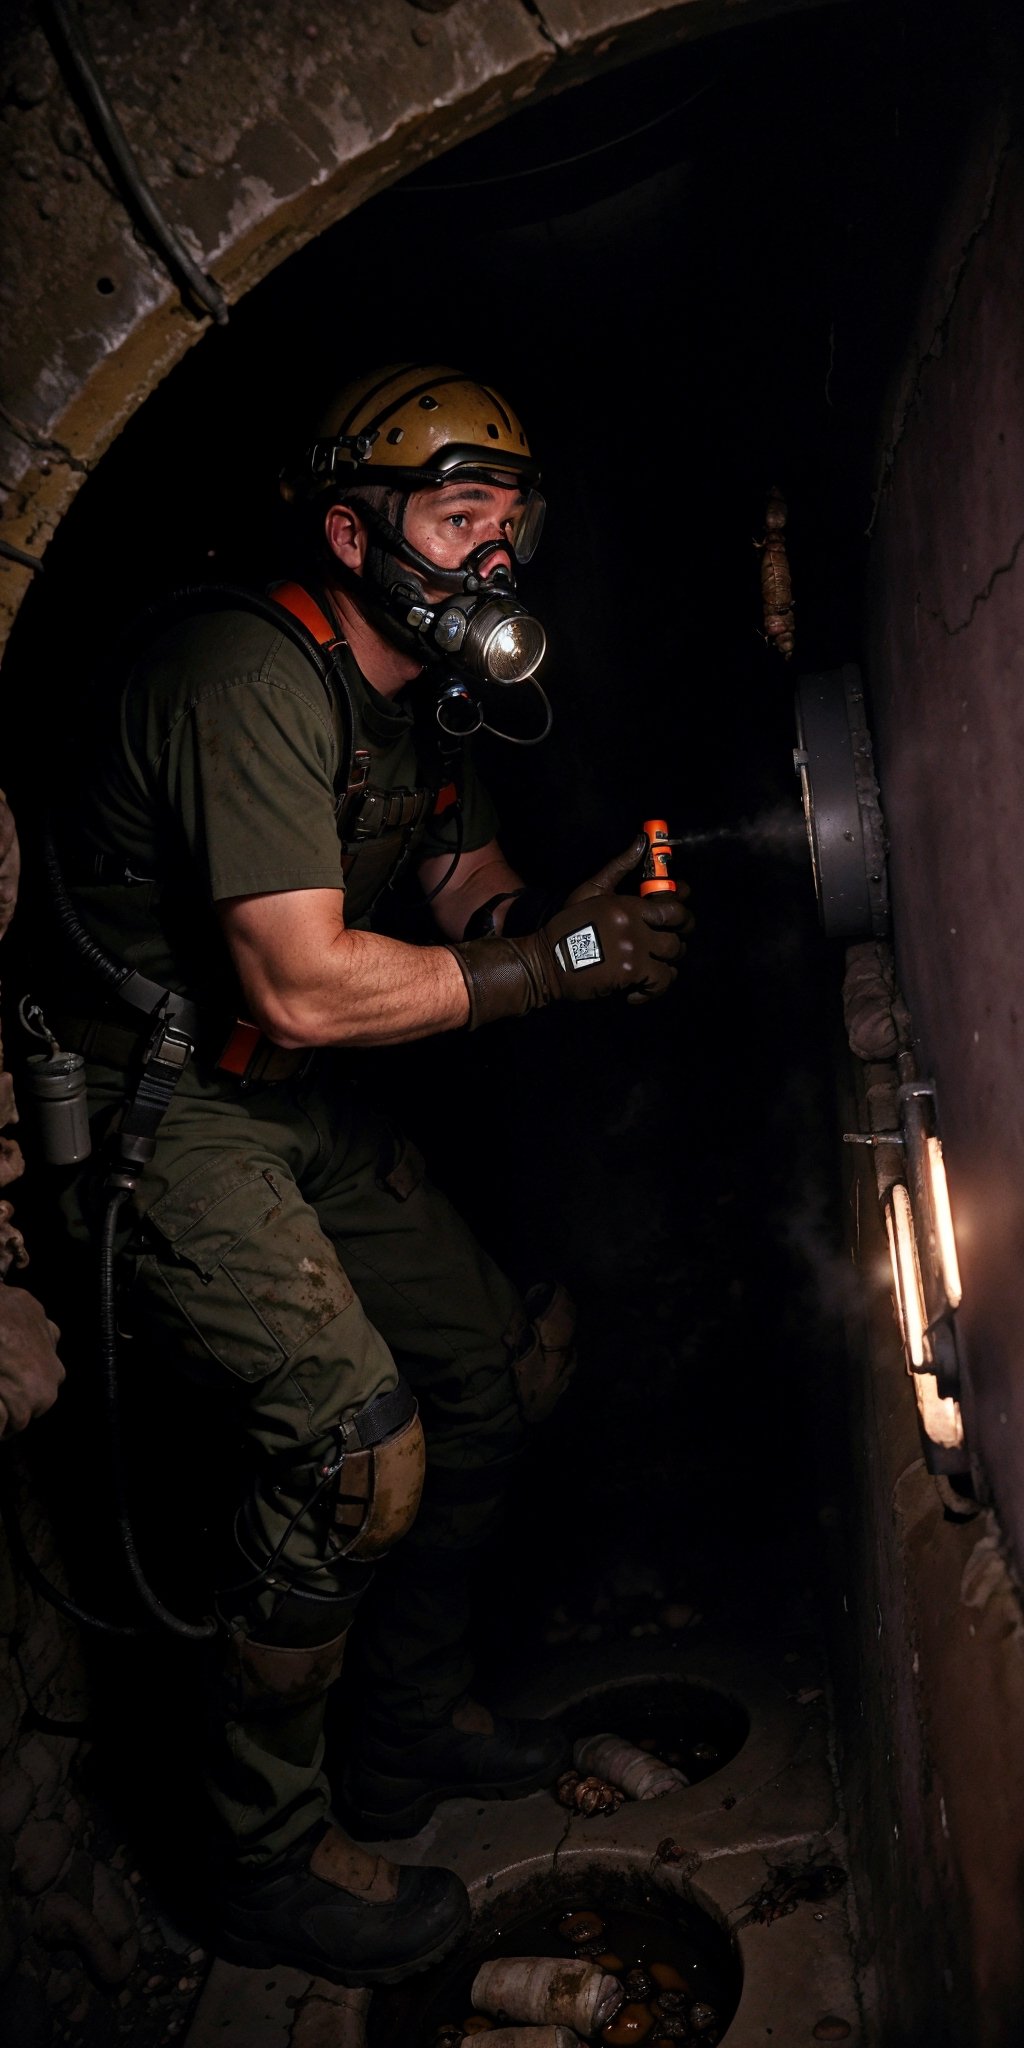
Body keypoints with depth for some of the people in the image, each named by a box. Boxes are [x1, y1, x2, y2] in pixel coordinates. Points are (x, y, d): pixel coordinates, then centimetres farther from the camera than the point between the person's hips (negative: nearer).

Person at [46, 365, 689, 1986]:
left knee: (502, 1365, 9)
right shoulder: (255, 676, -22)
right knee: (358, 1452, -17)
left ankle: (412, 1724, 31)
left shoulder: (418, 699, 9)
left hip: (296, 1108, 10)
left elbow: (483, 910, 11)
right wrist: (568, 961, -22)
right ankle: (273, 1860, 10)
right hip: (153, 1110, -9)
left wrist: (595, 907, -11)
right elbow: (306, 988, -29)